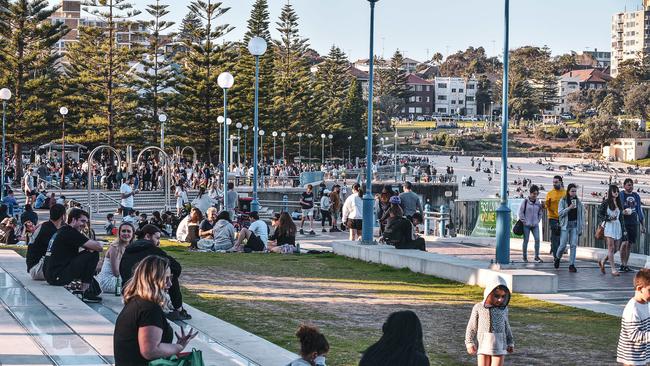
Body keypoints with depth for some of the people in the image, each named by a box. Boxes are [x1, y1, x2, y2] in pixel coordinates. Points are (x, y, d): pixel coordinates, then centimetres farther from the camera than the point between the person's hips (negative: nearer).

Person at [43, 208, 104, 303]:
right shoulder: (70, 232, -11)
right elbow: (99, 247, -17)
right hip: (57, 277, -10)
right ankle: (85, 292, -8)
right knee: (93, 255, -10)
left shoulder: (61, 231, 19)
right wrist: (99, 245, 7)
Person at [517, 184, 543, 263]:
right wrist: (524, 221, -7)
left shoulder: (538, 203, 8)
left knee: (537, 239, -8)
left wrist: (538, 221, 9)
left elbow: (540, 213, 20)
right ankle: (525, 257, 12)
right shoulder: (525, 202, -4)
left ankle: (537, 256, 0)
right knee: (526, 241, 2)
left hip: (535, 225, 3)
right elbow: (521, 212, -3)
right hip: (526, 225, -3)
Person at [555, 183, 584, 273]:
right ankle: (557, 258, 26)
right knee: (563, 245, -3)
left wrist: (581, 227, 7)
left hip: (575, 226, 2)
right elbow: (560, 213, -7)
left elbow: (581, 215, 10)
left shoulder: (578, 202, 8)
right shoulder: (563, 201, 1)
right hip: (565, 225, -2)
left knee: (573, 245, -3)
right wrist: (569, 208, -19)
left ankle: (572, 265, 1)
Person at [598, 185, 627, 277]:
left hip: (618, 226, 6)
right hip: (609, 226, -6)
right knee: (611, 248, -6)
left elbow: (621, 217, 15)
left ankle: (602, 261, 27)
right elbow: (599, 213, -4)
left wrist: (624, 229, 13)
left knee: (616, 248, 6)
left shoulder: (619, 203, 11)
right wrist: (608, 218, -17)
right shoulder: (606, 202, -4)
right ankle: (613, 269, -3)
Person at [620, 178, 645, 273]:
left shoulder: (636, 196, 13)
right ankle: (622, 264, -8)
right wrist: (623, 212, -28)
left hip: (634, 223, 5)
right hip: (624, 222, -5)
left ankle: (625, 265, 14)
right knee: (624, 243, -15)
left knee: (629, 244, 8)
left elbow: (639, 210, 19)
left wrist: (642, 225, 19)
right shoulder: (621, 195, -2)